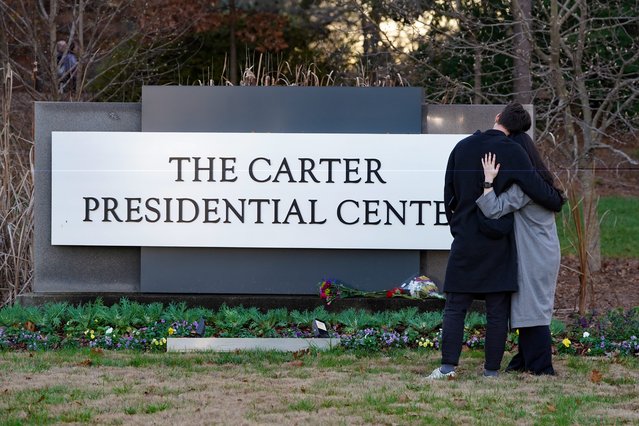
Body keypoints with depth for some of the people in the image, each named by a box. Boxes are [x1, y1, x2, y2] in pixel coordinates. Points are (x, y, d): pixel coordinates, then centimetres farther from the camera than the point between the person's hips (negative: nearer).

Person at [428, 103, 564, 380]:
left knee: (455, 307, 3)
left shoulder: (462, 148, 5)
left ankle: (448, 365, -8)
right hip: (499, 243, -2)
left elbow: (449, 195, 11)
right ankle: (492, 369, 3)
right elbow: (537, 189, -10)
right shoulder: (512, 152, -8)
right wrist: (557, 203, 11)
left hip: (465, 240, 2)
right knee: (497, 310, 4)